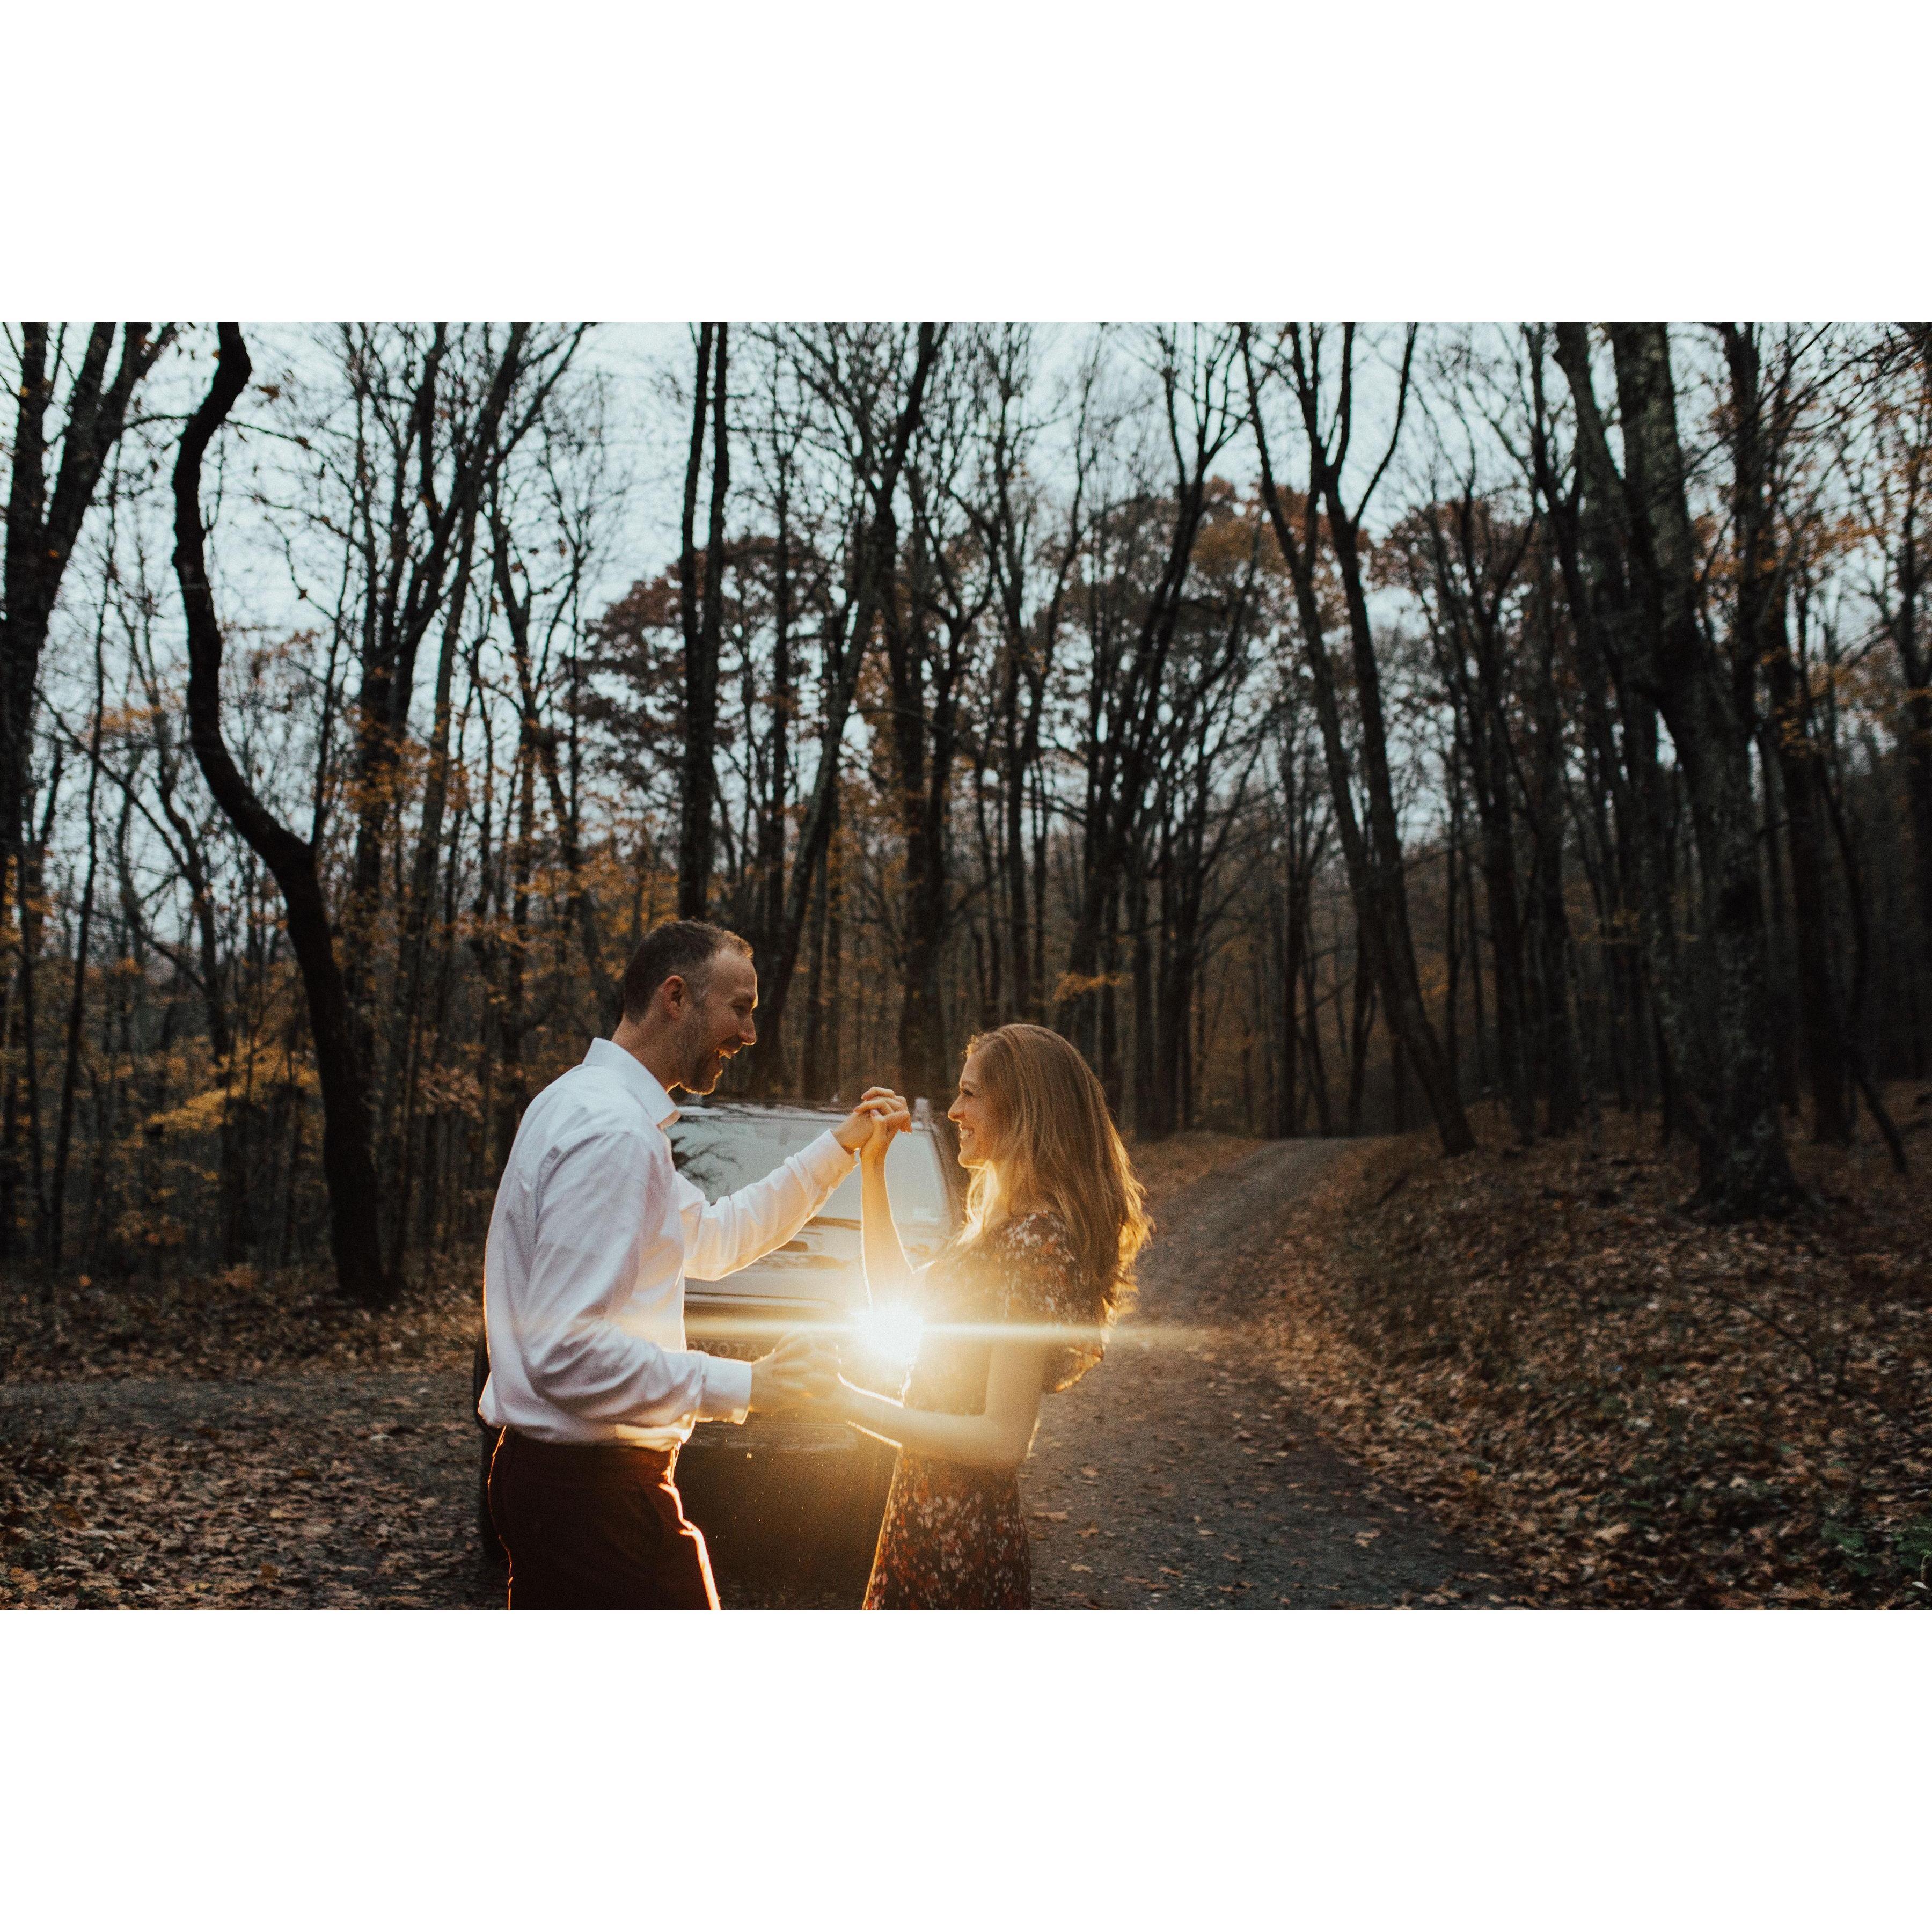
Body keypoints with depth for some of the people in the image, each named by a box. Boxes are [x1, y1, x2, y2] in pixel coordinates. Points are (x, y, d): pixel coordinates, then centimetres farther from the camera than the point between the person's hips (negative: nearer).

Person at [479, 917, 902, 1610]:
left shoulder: (585, 1101, 13)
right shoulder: (614, 1133, -22)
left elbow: (711, 1239, 21)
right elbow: (567, 1355, -28)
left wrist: (839, 1147, 17)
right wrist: (746, 1385, -25)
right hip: (594, 1491, -11)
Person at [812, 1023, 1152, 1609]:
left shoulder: (1035, 1241, -24)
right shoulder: (1005, 1224, 7)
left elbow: (1004, 1439, -25)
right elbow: (895, 1294, 16)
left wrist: (852, 1403, -21)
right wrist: (871, 1166, 12)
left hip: (961, 1533, -9)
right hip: (929, 1509, 9)